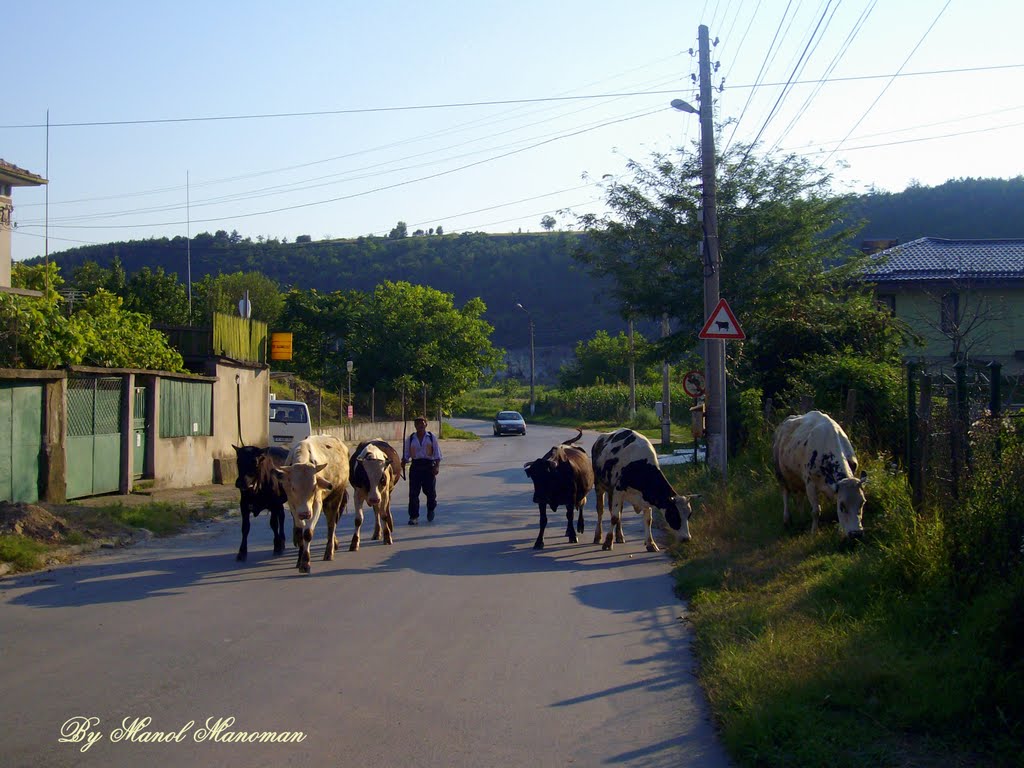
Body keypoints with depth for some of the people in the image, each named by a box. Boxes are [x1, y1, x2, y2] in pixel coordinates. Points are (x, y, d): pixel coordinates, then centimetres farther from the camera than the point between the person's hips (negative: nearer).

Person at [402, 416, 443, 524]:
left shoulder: (431, 437, 5)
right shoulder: (410, 439, 8)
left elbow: (437, 454, 3)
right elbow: (406, 455, 10)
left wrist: (436, 466, -10)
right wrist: (403, 464, -9)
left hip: (429, 466, -1)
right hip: (415, 467, 1)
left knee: (430, 491, 4)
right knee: (413, 492, -6)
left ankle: (431, 510, 35)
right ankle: (414, 517, -1)